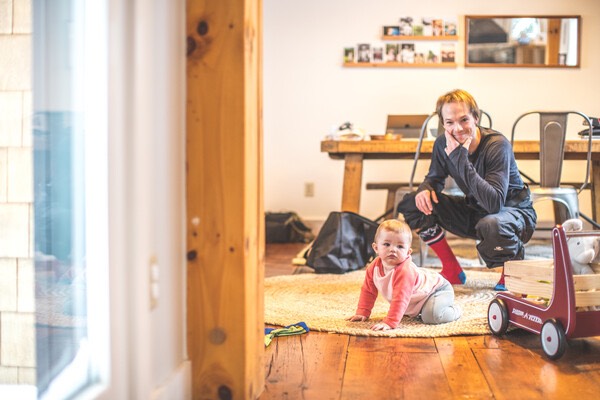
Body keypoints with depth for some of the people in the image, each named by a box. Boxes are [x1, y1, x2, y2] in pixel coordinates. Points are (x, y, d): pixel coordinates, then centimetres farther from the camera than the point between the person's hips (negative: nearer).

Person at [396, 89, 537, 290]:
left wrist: (460, 158, -40)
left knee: (491, 224, -43)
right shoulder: (443, 143, -10)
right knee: (410, 203, -7)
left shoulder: (497, 145, -28)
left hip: (515, 211, -6)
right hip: (474, 212, 6)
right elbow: (434, 178, 8)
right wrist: (424, 189, -18)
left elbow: (495, 202, -39)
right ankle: (452, 272, 4)